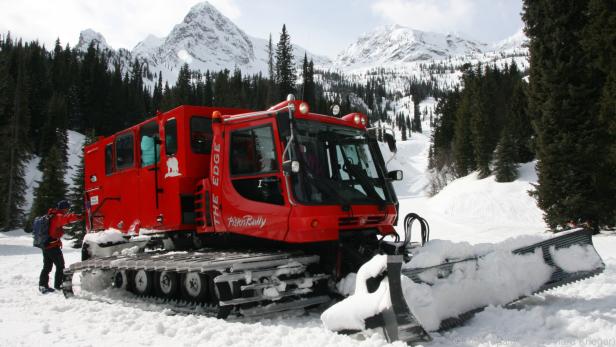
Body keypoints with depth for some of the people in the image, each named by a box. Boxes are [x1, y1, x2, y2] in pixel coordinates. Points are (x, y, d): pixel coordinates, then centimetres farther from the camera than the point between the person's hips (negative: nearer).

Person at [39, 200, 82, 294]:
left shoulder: (51, 216, 14)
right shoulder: (58, 216, -15)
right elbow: (68, 218, -36)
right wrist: (80, 217, -48)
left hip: (45, 245, 9)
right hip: (53, 246, -9)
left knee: (47, 266, 16)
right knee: (60, 265, -1)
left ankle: (43, 285, 19)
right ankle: (58, 284, 2)